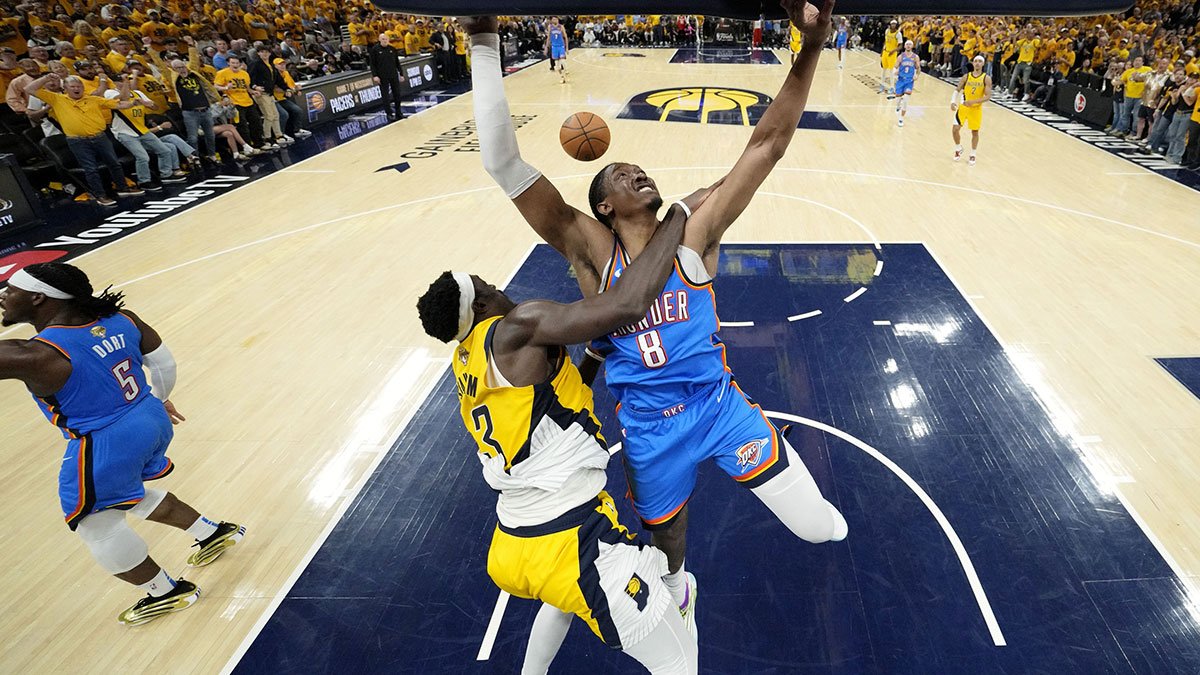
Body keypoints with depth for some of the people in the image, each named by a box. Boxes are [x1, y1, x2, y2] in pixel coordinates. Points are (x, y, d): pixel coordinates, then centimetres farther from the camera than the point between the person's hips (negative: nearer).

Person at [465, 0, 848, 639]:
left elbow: (767, 146, -15)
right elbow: (504, 163, -20)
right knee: (664, 532, 24)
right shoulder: (590, 251, -10)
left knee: (819, 527, 2)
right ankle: (679, 585, 62)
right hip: (648, 429, 1)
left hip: (720, 405, 0)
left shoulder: (692, 236, -8)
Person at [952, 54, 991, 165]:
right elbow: (958, 90, 7)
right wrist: (953, 101, -12)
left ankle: (972, 155, 21)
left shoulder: (986, 79, -10)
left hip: (976, 108, -2)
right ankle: (958, 149, 21)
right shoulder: (966, 76, -2)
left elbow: (988, 97, -14)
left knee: (975, 132, 6)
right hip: (963, 106, 2)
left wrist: (973, 102, -28)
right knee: (955, 129, -5)